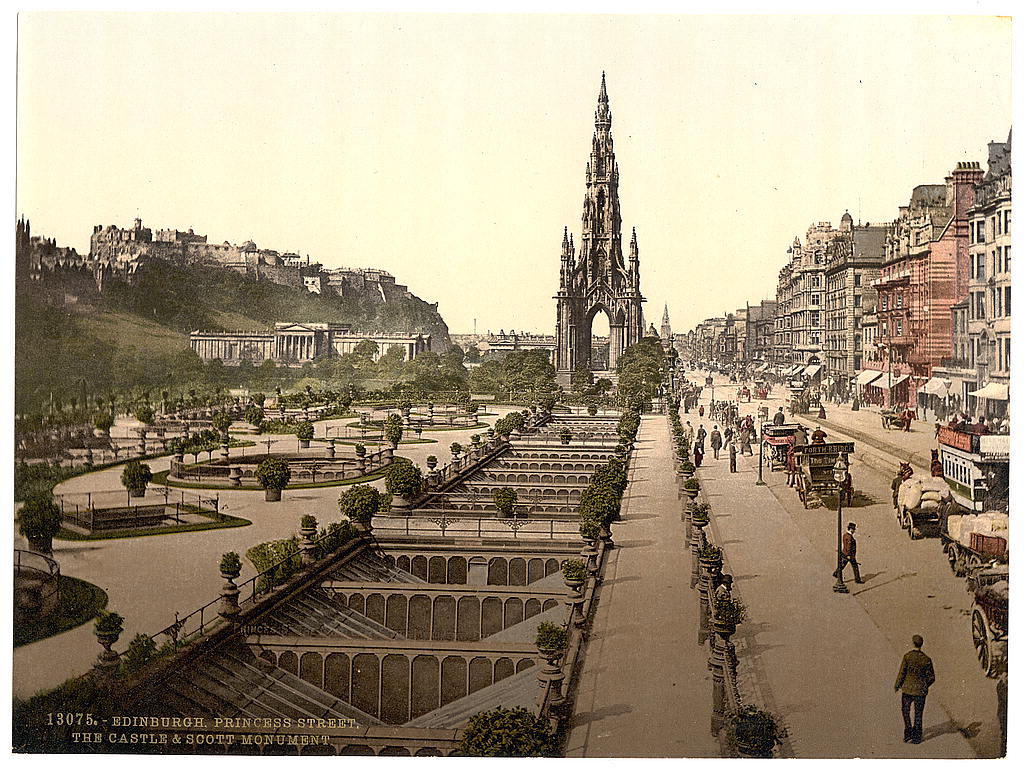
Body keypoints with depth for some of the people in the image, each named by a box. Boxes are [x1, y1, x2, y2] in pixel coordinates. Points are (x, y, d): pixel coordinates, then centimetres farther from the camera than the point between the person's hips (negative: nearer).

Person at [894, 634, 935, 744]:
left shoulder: (907, 656, -12)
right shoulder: (926, 659, -5)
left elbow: (902, 673, -10)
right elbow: (931, 678, 0)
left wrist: (897, 686, 4)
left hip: (908, 689, -2)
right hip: (921, 691, 2)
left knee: (905, 711, 17)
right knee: (918, 715, 12)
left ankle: (908, 733, 7)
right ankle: (916, 737, 15)